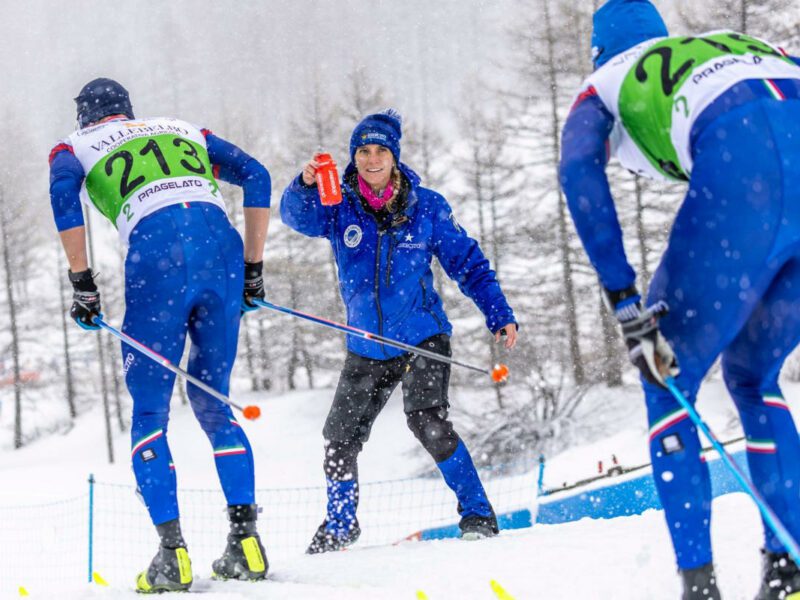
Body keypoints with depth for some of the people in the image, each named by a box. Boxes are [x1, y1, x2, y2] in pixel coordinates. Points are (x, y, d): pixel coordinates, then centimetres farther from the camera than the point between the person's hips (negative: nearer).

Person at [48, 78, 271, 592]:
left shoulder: (74, 148, 23)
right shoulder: (186, 131, 32)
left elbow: (64, 194, -1)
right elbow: (255, 176, 20)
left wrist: (83, 283, 1)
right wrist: (252, 268, 20)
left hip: (157, 255, -3)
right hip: (221, 241, 3)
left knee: (150, 411, 8)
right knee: (213, 402, 17)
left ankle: (172, 550, -4)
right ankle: (246, 536, 6)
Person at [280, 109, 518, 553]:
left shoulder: (426, 206, -4)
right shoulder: (339, 207, -3)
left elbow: (467, 262, 2)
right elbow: (298, 215, -22)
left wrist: (499, 314, -6)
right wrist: (305, 184, -44)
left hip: (423, 338, -3)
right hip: (367, 349, 3)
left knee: (427, 421, -24)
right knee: (340, 439, 10)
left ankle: (478, 517, -16)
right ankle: (340, 526, 33)